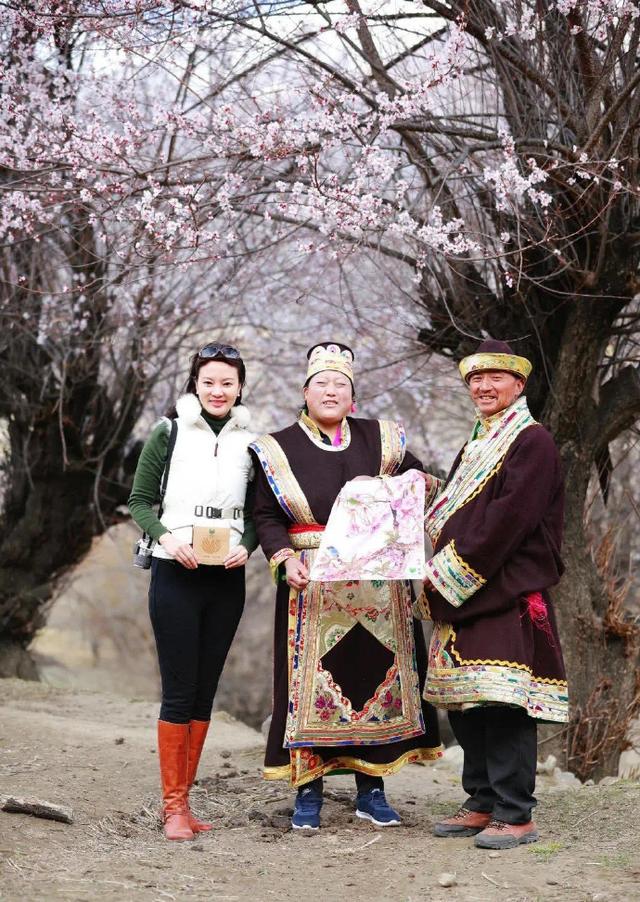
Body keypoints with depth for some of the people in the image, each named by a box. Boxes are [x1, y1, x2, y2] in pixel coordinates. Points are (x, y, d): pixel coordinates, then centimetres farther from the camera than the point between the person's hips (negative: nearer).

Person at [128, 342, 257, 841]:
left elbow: (257, 513, 12)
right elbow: (140, 501, 0)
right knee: (179, 691, -4)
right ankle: (172, 805, 3)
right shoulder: (170, 433, -1)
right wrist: (166, 537, -16)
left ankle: (184, 799, 15)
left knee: (205, 691, 7)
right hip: (176, 575, -3)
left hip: (227, 579, 3)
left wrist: (246, 547, -7)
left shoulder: (250, 442, 7)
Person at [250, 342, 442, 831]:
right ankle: (308, 790, 5)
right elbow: (266, 516, 2)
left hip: (378, 584, 2)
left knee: (376, 673, 3)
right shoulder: (279, 448, 4)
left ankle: (371, 788, 13)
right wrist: (285, 559, -14)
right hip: (313, 585, -2)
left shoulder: (379, 440, 9)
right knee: (313, 679, -4)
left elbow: (420, 483, 18)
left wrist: (421, 485, -6)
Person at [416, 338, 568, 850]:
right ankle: (483, 804, 17)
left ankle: (515, 816, -6)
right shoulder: (475, 447, 21)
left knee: (504, 705, -10)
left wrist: (454, 573, -14)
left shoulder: (532, 442, -6)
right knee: (465, 706, 9)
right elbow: (449, 520, 24)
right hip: (464, 598, 9)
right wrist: (440, 572, 7)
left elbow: (510, 518, -15)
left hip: (511, 597, -9)